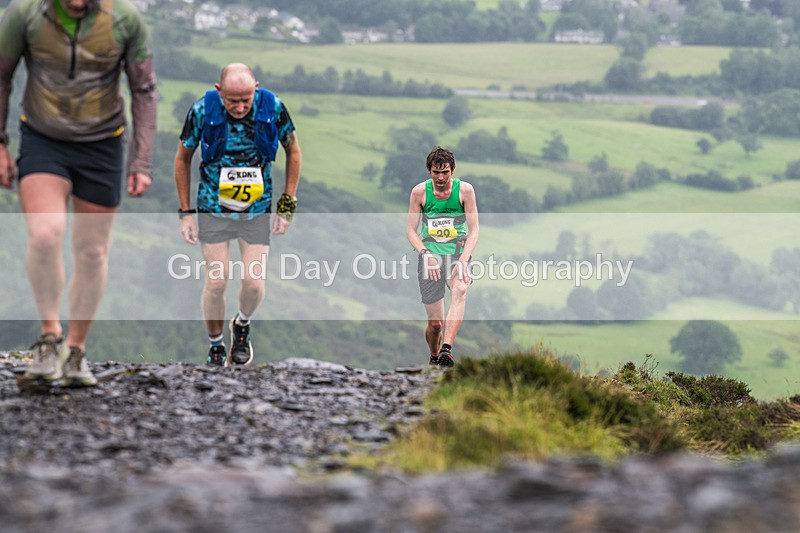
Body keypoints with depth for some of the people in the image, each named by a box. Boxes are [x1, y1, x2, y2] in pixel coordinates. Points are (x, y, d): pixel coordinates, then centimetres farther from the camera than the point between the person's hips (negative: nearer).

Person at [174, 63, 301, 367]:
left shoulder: (272, 108, -14)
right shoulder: (203, 111, -16)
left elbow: (292, 151, 3)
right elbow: (183, 158, 0)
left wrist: (288, 204, 1)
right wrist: (185, 212, -1)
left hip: (257, 210, 1)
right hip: (213, 208, -1)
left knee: (254, 284, -7)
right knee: (216, 283, -5)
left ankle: (242, 326, 26)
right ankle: (215, 347, 17)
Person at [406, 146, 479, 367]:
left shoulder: (465, 190, -4)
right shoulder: (419, 192, -2)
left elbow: (474, 229, -3)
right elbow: (410, 230, 2)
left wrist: (464, 259, -18)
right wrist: (425, 254, -16)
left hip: (457, 254, -1)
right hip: (430, 256, 1)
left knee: (459, 290, -35)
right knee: (435, 323, -1)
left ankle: (446, 350, -46)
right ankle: (434, 358, 30)